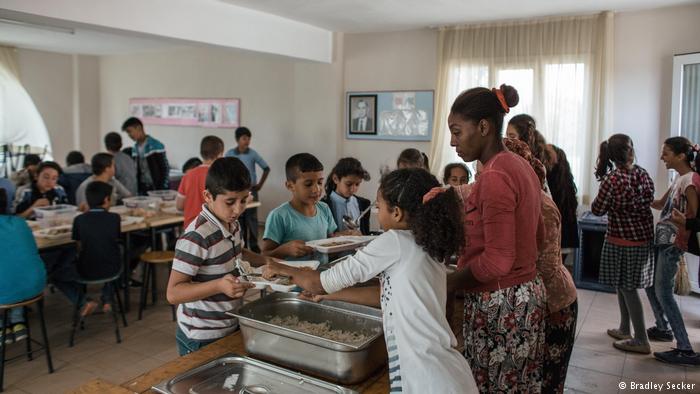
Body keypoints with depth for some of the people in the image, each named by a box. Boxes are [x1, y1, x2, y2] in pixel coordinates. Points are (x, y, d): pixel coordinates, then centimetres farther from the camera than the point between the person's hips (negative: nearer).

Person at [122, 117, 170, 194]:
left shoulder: (156, 146, -11)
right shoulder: (135, 148, 9)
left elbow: (165, 169, -10)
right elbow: (136, 171, 15)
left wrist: (162, 189, -13)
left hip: (156, 189, -6)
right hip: (142, 189, 6)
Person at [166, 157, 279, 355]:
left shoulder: (232, 224, 0)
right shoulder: (196, 237, -25)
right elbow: (173, 293, -24)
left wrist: (265, 261, 4)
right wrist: (219, 285, -37)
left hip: (232, 328, 8)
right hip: (202, 339, -8)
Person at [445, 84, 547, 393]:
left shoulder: (495, 176, -20)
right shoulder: (520, 165, 10)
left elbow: (497, 261, -23)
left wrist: (448, 283, -11)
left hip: (499, 305, -10)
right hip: (528, 294, 10)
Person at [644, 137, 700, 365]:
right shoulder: (679, 178, 11)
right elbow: (661, 204, 20)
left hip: (673, 243, -9)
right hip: (661, 239, 9)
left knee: (663, 292, -9)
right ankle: (663, 328, 33)